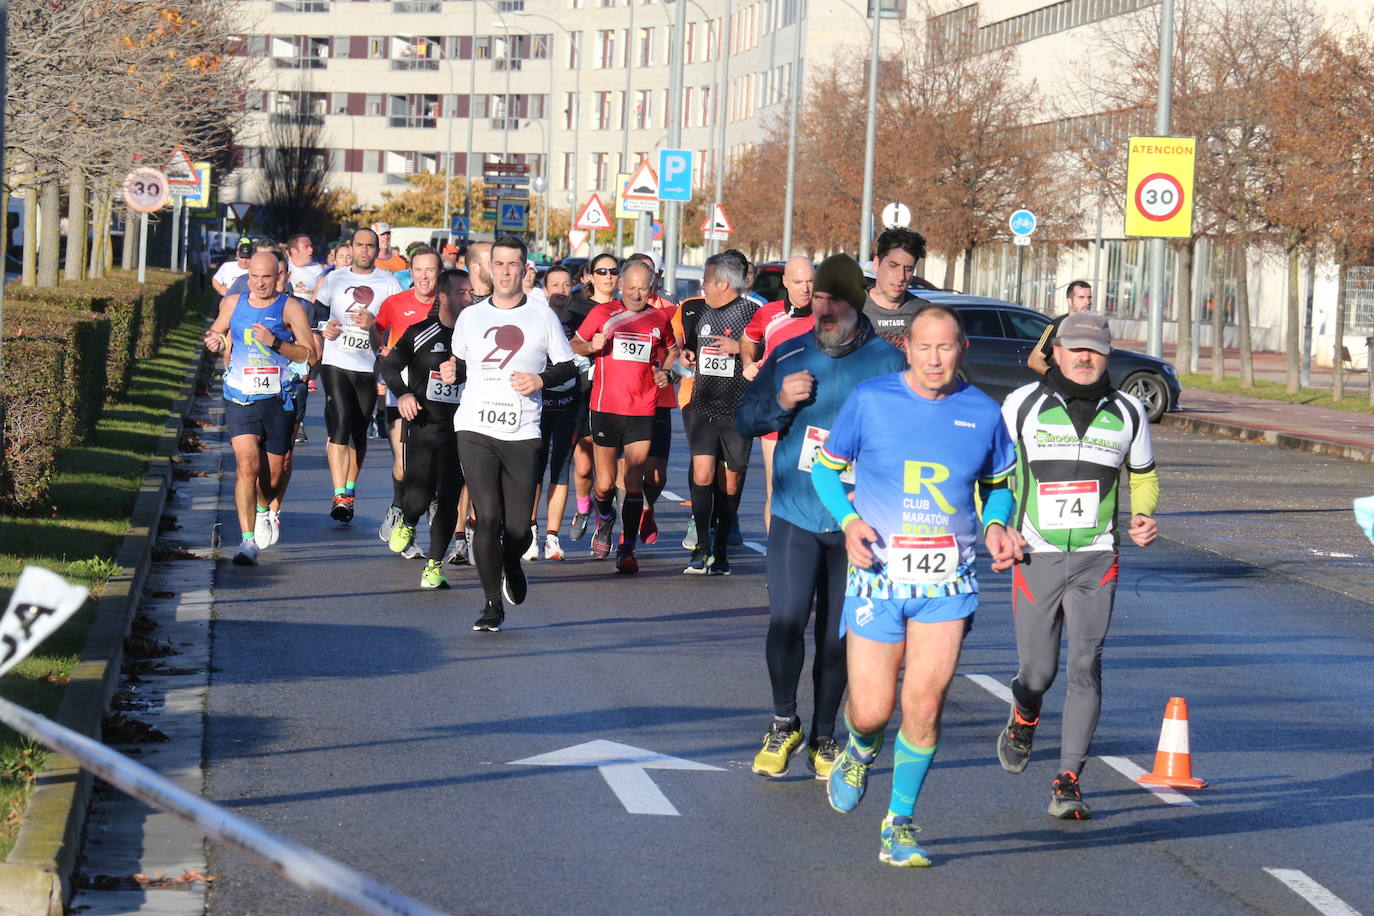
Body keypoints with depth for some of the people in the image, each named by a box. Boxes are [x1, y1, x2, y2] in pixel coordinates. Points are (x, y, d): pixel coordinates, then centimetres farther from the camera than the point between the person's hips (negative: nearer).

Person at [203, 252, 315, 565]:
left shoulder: (289, 308, -2)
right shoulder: (232, 304, 6)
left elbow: (310, 354, -5)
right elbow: (217, 330, 27)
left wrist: (275, 343, -18)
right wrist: (214, 341, 3)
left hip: (278, 401, 0)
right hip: (240, 399, 0)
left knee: (273, 475, 10)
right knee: (247, 464, -18)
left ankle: (264, 510, 46)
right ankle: (248, 542, -20)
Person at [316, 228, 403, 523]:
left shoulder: (388, 283, 4)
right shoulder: (335, 278, 9)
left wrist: (373, 323, -16)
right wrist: (324, 328, -1)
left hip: (369, 366, 1)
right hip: (336, 363, -1)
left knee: (359, 432, 8)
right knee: (340, 425, -15)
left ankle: (350, 489, 26)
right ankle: (339, 497, -19)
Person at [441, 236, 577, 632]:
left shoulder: (543, 317, 6)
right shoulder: (470, 317, 11)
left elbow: (567, 366, 10)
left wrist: (540, 380, -9)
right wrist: (450, 372, 1)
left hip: (522, 434, 0)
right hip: (475, 430, 0)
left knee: (518, 527, 0)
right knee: (487, 517, -12)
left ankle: (511, 566, 37)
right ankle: (493, 604, -1)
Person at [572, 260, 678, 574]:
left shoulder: (659, 320, 9)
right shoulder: (603, 313, 4)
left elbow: (672, 350, 26)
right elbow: (575, 344, 11)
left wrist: (665, 371, 7)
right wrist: (591, 346, -10)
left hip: (643, 412, 0)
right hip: (605, 407, 0)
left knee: (634, 482, -7)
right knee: (604, 483, 3)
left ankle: (626, 549, -4)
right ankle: (605, 519, 37)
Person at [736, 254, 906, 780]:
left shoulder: (887, 363, -3)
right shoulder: (789, 356, 4)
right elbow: (745, 421, 9)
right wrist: (780, 402, -10)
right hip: (795, 517, 1)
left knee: (837, 636, 6)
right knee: (786, 621, -11)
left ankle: (823, 736, 23)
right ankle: (784, 723, 10)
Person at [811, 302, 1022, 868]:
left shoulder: (983, 413, 2)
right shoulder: (870, 400, -3)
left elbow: (999, 484, 18)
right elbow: (825, 467, 6)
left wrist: (995, 526, -3)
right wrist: (849, 521, -11)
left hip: (947, 582, 1)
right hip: (878, 574, -1)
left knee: (924, 705, -7)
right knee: (871, 712, -3)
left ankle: (900, 824, 12)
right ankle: (860, 754, 37)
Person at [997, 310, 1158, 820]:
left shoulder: (1127, 413, 5)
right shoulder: (1023, 404, -1)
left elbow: (1143, 475, 20)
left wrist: (1143, 516, -1)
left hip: (1096, 561, 1)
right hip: (1035, 557, -1)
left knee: (1086, 666, -12)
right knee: (1037, 672, 2)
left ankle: (1068, 783, -6)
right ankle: (1023, 720, 39)